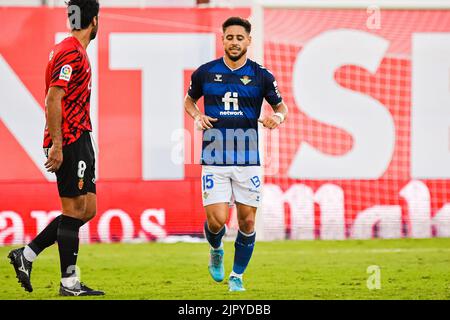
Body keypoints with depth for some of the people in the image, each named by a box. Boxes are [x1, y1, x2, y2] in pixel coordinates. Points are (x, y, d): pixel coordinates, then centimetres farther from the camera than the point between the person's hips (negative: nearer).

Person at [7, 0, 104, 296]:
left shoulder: (75, 52, 17)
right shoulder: (71, 53, -14)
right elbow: (53, 100, -21)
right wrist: (56, 145, -23)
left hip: (78, 140, 10)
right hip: (70, 142, -10)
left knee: (87, 210, 10)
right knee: (74, 210, -5)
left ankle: (26, 255, 13)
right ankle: (69, 283, -1)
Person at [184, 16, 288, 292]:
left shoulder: (261, 75, 2)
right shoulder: (206, 72, 3)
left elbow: (281, 106, 13)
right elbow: (189, 100, 20)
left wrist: (278, 117, -11)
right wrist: (197, 116, -2)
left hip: (248, 160, 1)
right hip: (214, 159, -1)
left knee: (247, 221, 1)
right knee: (216, 220, -10)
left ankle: (237, 275, 18)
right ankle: (216, 251, 24)